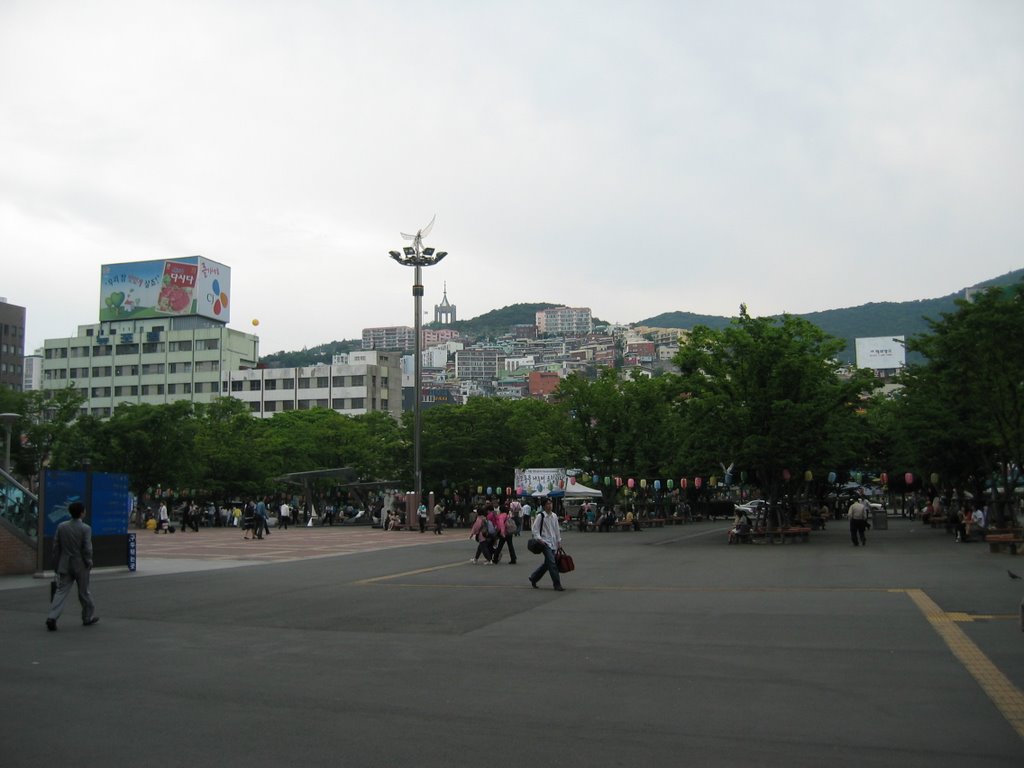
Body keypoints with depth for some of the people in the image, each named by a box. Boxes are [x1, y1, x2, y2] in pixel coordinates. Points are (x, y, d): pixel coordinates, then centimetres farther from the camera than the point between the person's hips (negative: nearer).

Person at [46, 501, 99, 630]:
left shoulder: (61, 527, 0)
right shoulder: (85, 529, -13)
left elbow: (56, 547, 3)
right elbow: (87, 549, -14)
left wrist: (56, 565, 11)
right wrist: (89, 563, 1)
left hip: (65, 565, 3)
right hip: (80, 566, -3)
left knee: (61, 592, 3)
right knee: (84, 592, 11)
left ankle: (52, 617, -12)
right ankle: (88, 617, 25)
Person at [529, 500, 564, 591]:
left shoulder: (554, 516, 9)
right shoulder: (540, 516, -8)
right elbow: (535, 529, -8)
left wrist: (559, 541, 14)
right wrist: (539, 538, -19)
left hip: (553, 543, 7)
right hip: (545, 542, -7)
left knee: (547, 563, 13)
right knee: (552, 563, -12)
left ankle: (533, 578, 31)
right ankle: (557, 584, -8)